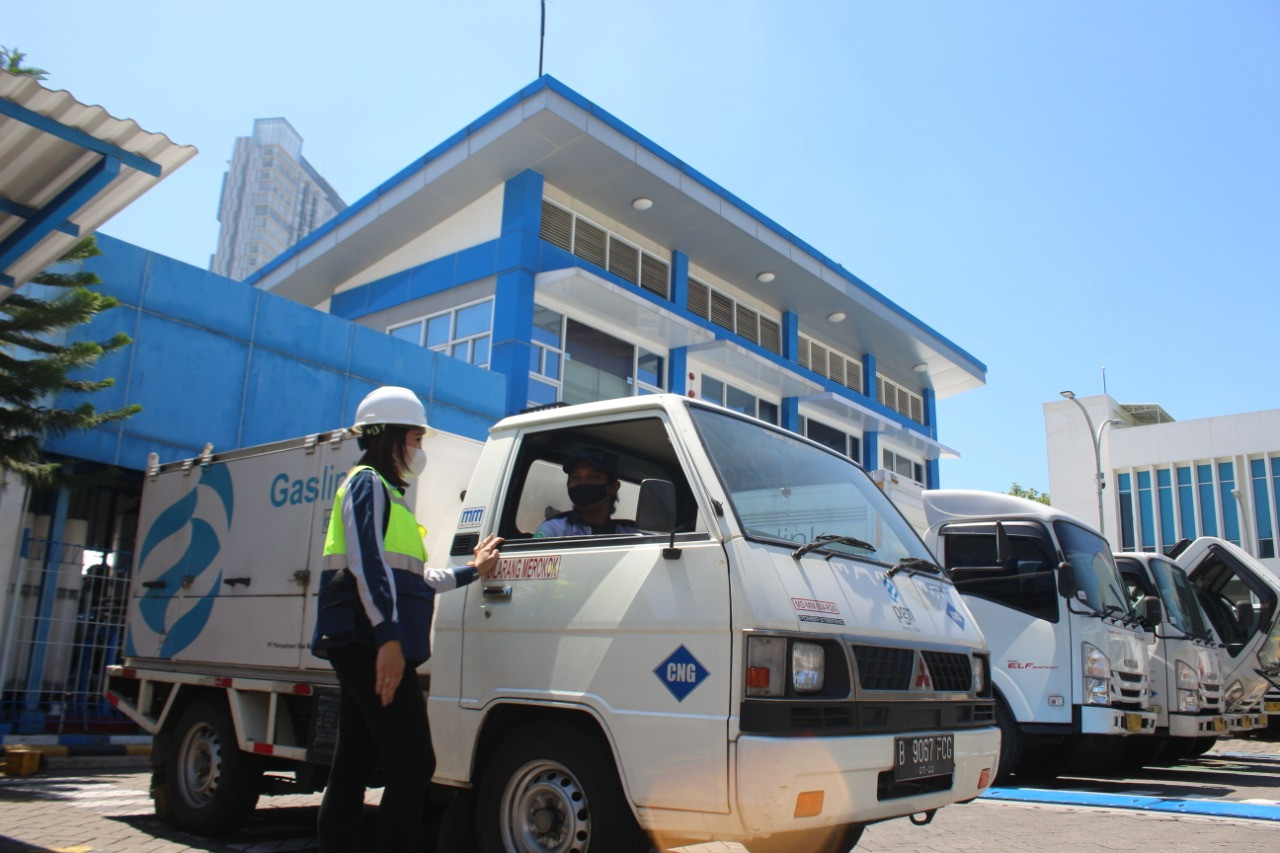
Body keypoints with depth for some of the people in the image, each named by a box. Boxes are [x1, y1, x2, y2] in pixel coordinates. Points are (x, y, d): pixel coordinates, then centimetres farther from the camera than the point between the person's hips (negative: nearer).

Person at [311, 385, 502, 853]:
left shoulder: (387, 492, 26)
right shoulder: (369, 483, -3)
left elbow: (412, 579, 27)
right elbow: (367, 564, -18)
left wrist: (471, 571, 32)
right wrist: (388, 636, -26)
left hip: (364, 650, 10)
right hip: (371, 643, -10)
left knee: (353, 768, 11)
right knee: (413, 766, -12)